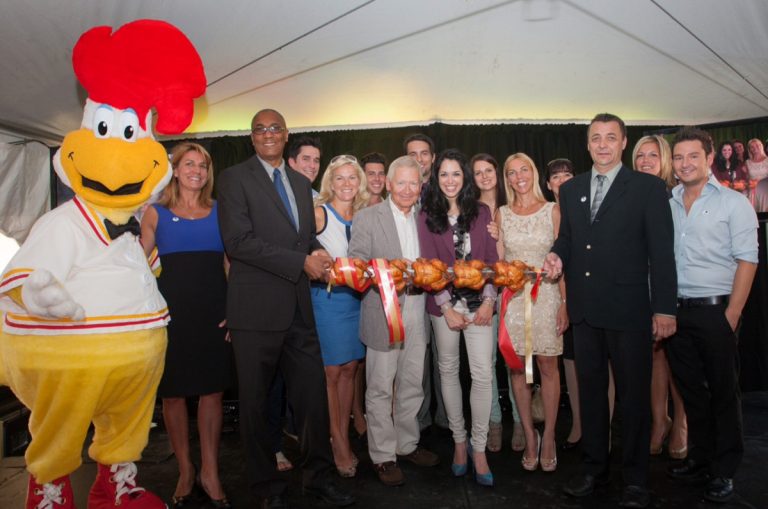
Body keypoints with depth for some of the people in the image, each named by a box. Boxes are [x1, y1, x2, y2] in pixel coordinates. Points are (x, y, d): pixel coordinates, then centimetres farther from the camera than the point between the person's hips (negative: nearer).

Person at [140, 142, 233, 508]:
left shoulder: (220, 211, 9)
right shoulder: (156, 213, 7)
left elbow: (231, 263, 7)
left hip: (214, 313, 1)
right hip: (172, 313, 0)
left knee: (212, 392, 4)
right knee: (173, 393, 6)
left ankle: (210, 472, 18)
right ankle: (185, 471, 24)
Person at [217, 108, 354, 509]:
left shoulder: (301, 183, 16)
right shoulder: (235, 178, -4)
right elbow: (238, 240, -15)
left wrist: (319, 256, -4)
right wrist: (301, 262, -17)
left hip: (298, 307, 5)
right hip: (257, 307, -5)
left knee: (312, 394, 11)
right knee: (256, 401, 8)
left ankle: (318, 476, 28)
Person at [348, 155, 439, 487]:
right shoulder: (367, 218, -3)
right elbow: (357, 263, -9)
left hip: (417, 312, 5)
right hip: (384, 313, -4)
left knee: (412, 385, 15)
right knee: (380, 389, 4)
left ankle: (407, 445, 33)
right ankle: (383, 456, 18)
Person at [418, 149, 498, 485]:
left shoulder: (482, 212, 7)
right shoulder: (427, 216, 2)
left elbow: (491, 259, 4)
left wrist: (489, 300, -7)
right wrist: (447, 308, -9)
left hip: (479, 303, 0)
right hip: (444, 304, 0)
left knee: (482, 374, -4)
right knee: (448, 370, 10)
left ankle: (478, 448, 9)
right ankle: (459, 439, 25)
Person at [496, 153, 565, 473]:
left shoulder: (552, 210, 1)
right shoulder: (502, 214, 7)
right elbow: (499, 260, 11)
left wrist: (565, 302, -6)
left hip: (546, 294, -2)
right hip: (512, 295, 2)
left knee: (548, 367, 2)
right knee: (517, 369, 6)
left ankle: (548, 438, 18)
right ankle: (529, 437, 20)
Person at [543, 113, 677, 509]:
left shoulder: (648, 187, -2)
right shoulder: (570, 189, 12)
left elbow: (661, 251, -6)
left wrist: (665, 307, -10)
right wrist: (557, 255, -5)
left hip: (628, 309, -4)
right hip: (585, 309, 5)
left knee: (633, 394, 7)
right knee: (590, 388, 14)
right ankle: (593, 467, 30)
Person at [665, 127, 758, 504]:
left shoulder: (734, 204, -3)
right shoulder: (666, 205, 8)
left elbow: (747, 261, -7)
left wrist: (731, 316, -13)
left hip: (716, 311, -4)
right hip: (676, 312, 4)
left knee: (723, 392, 6)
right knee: (690, 389, 14)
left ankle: (724, 470, 21)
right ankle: (700, 458, 30)